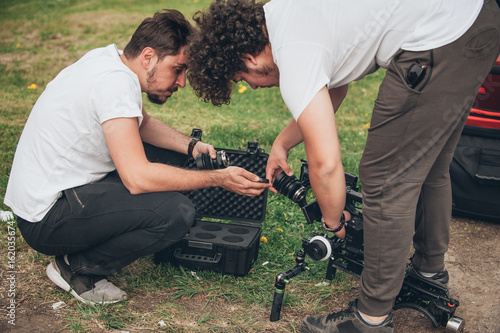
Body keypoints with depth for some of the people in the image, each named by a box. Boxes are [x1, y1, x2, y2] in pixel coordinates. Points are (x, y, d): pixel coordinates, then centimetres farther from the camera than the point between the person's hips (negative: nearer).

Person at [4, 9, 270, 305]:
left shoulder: (111, 59, 4)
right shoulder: (116, 83, -25)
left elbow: (143, 124, 18)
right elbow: (137, 177, -32)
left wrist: (191, 146, 1)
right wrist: (219, 178, -25)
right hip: (46, 219, -10)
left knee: (173, 154, 11)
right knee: (177, 212, -25)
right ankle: (76, 268, -5)